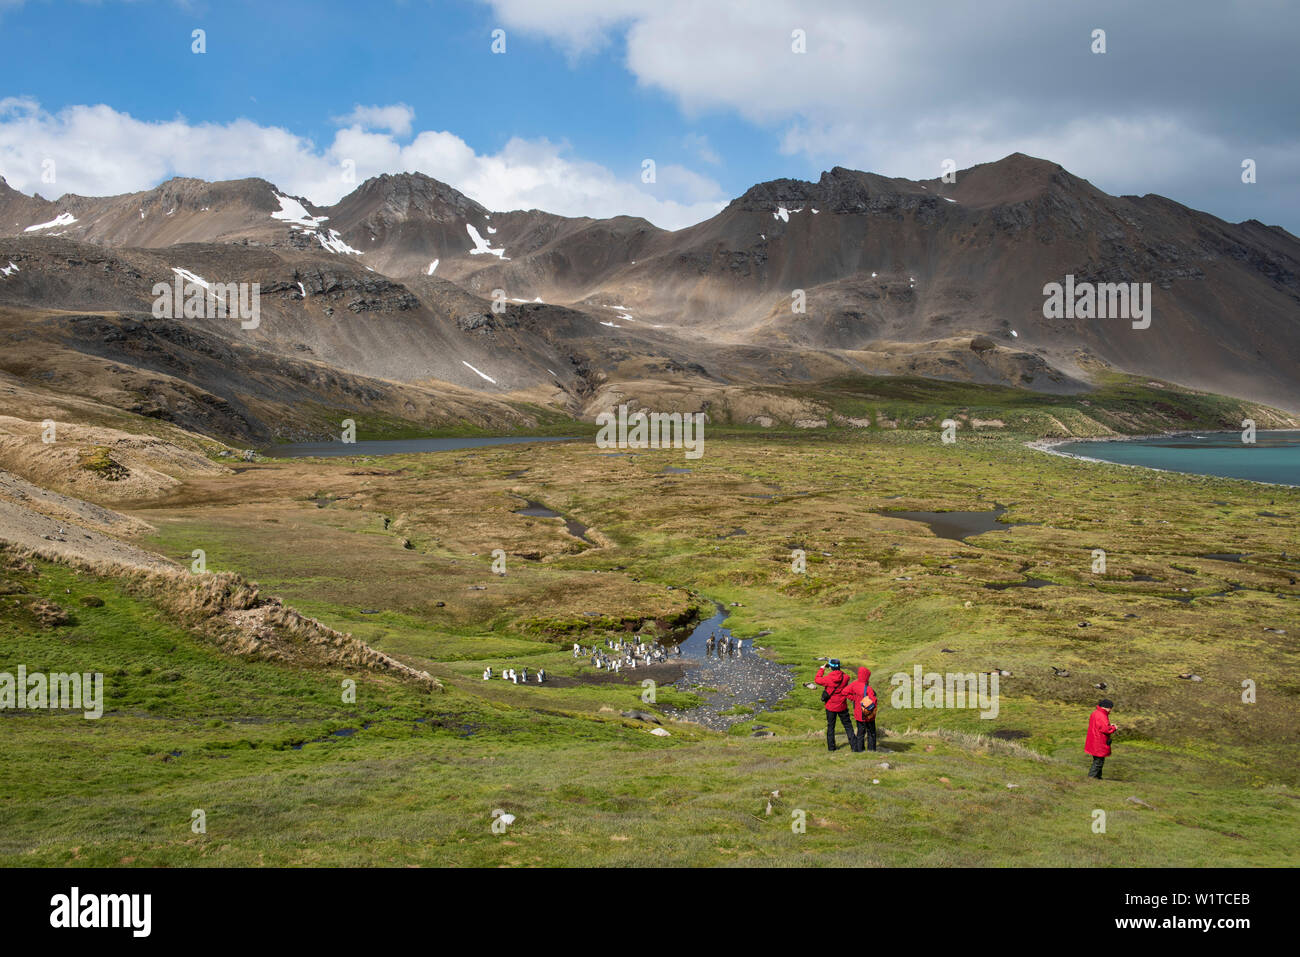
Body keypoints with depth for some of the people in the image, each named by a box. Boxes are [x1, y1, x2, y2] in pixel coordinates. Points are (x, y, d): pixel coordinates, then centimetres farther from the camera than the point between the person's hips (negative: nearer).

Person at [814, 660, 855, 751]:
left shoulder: (828, 678, -17)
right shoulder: (845, 677, -12)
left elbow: (817, 680, 0)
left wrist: (821, 669, 14)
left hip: (831, 707, -1)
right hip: (842, 706, 1)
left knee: (830, 726, 12)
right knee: (848, 725, 12)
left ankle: (831, 746, 14)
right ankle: (853, 744, 10)